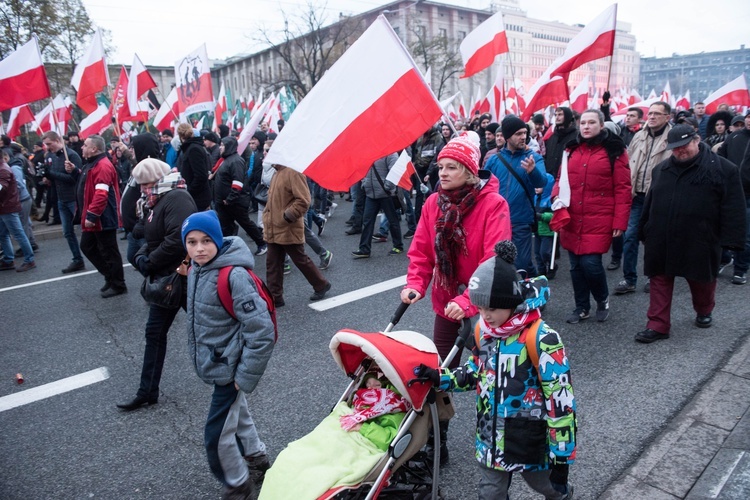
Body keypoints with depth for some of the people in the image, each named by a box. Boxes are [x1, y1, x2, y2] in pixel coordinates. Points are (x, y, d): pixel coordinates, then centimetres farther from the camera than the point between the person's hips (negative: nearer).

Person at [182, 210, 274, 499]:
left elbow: (261, 332, -26)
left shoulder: (234, 275, -26)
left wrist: (245, 377, -20)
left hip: (229, 368, -8)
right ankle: (258, 461, 47)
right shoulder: (196, 269, 0)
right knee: (237, 414, 24)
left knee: (217, 436, 3)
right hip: (214, 363, 8)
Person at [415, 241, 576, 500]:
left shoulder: (540, 338, -25)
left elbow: (560, 400, -20)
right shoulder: (484, 330, -5)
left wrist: (561, 457, -16)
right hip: (490, 439, 5)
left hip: (530, 440, -4)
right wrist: (439, 378, -5)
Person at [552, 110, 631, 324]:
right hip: (572, 220, 5)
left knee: (590, 263, -10)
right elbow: (562, 179, 17)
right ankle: (581, 307, 28)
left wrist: (619, 222, -10)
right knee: (576, 265, 10)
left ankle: (603, 299, 20)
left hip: (599, 220, -4)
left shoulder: (614, 150, -3)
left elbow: (622, 189, -5)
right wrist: (557, 196, -6)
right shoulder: (571, 149, 10)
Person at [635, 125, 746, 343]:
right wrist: (644, 232, 16)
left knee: (702, 281, 16)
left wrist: (731, 240, -13)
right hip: (661, 241, 3)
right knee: (660, 281, 4)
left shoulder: (723, 169, -6)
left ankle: (704, 311, 44)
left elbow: (734, 208, -8)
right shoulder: (661, 169, 9)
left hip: (698, 242, -3)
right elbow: (649, 204, 15)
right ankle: (657, 325, 11)